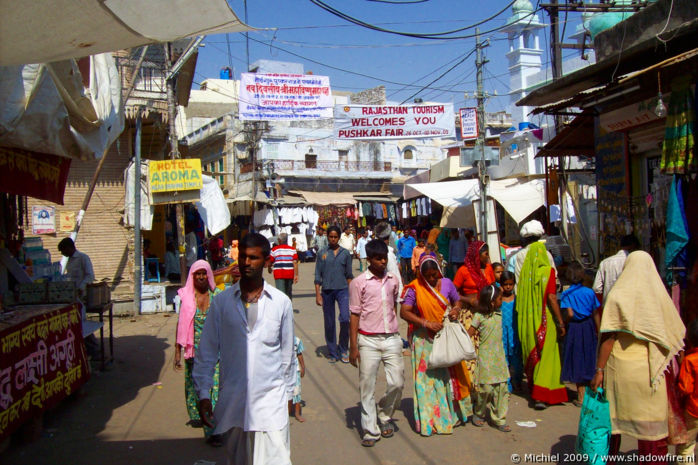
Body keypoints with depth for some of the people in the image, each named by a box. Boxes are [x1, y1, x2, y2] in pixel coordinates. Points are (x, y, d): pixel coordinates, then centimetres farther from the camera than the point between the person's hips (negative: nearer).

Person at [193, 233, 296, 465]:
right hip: (232, 400, 2)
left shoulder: (281, 302, 2)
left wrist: (287, 394, 12)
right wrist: (203, 394, 1)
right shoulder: (221, 302, 2)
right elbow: (206, 352, 5)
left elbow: (287, 352, 9)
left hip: (271, 401, -1)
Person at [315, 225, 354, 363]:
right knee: (329, 323, 6)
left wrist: (351, 291, 7)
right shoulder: (322, 254, 5)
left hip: (342, 289, 0)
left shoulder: (345, 253, 7)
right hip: (326, 291, 1)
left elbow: (349, 275, 12)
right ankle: (332, 353, 18)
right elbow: (318, 276, 5)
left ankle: (343, 350, 3)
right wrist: (318, 294, -2)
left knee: (345, 319, -16)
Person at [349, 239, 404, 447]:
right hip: (368, 340, -3)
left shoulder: (393, 280, 8)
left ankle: (384, 415, 28)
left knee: (397, 383, 2)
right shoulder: (359, 282, -4)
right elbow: (354, 315, -3)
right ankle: (370, 430, 13)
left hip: (392, 338, 4)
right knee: (367, 386, 2)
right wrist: (353, 346, -5)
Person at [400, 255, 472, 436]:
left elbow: (457, 301, 15)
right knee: (427, 378, 0)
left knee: (450, 375, 9)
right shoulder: (414, 288, -9)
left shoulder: (446, 283, 3)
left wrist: (456, 309, -8)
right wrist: (426, 323, -23)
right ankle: (429, 421, 10)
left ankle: (453, 414, 26)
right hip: (424, 340, -3)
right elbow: (404, 312, -14)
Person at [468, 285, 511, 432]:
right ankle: (478, 414, 21)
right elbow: (468, 334, -5)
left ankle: (499, 419, 13)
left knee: (501, 388, 4)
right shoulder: (479, 316, -9)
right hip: (486, 358, -6)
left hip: (499, 357, 6)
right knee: (486, 388, -2)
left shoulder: (499, 314, 8)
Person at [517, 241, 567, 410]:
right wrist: (560, 322, -12)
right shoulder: (548, 270, -9)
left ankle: (533, 390, 28)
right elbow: (551, 297, -16)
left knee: (531, 354, 15)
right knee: (546, 355, 0)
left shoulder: (525, 272, 4)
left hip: (528, 321, 5)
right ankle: (541, 396, -6)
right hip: (545, 320, -5)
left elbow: (519, 297, 7)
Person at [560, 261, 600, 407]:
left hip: (574, 328, -3)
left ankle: (581, 397, 9)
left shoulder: (566, 294, -10)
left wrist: (564, 324, 1)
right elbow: (596, 314, 3)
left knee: (577, 361, 6)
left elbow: (570, 314, -18)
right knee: (589, 358, 14)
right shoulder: (590, 292, -1)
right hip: (589, 326, 3)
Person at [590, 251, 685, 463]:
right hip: (649, 370, 2)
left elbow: (608, 337, -12)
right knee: (651, 420, 9)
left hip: (620, 365, -1)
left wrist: (599, 370, -8)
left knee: (613, 415, 13)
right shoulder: (660, 295, 0)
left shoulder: (618, 295, -8)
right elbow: (676, 334, 5)